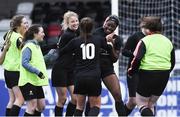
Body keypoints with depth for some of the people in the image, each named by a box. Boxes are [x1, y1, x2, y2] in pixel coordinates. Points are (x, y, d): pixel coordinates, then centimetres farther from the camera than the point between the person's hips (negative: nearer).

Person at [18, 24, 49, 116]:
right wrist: (37, 71, -26)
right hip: (29, 82, -10)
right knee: (32, 107, -9)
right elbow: (24, 63, -21)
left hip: (37, 82, 10)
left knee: (41, 106, 10)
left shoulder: (37, 46, 17)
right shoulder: (28, 47, -13)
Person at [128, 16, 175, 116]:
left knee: (142, 104, 7)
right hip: (164, 77, 5)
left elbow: (137, 59, -16)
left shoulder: (145, 41, -5)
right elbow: (172, 63, 12)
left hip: (147, 74, -5)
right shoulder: (168, 42, 11)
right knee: (151, 104, 22)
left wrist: (131, 71, 0)